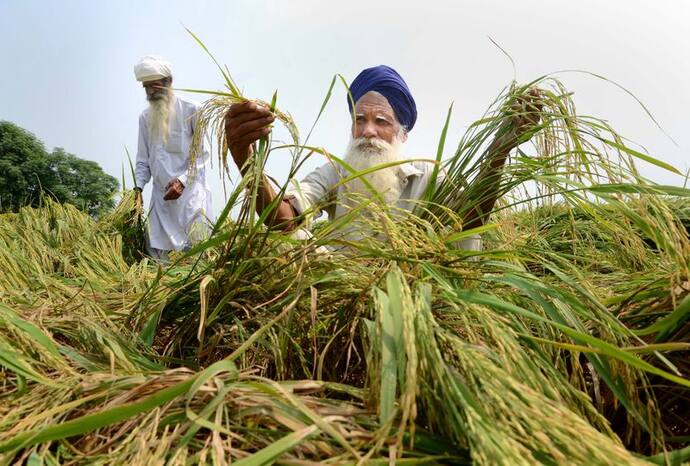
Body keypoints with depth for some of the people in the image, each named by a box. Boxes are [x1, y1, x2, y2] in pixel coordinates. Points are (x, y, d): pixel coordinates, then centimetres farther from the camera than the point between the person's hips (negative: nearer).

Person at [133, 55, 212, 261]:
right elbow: (143, 160, 15)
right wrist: (138, 187, 0)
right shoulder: (145, 117, 13)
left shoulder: (191, 111, -1)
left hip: (190, 192, -4)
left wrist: (182, 180, -18)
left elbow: (202, 153, -5)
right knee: (157, 253, 2)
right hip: (160, 196, 5)